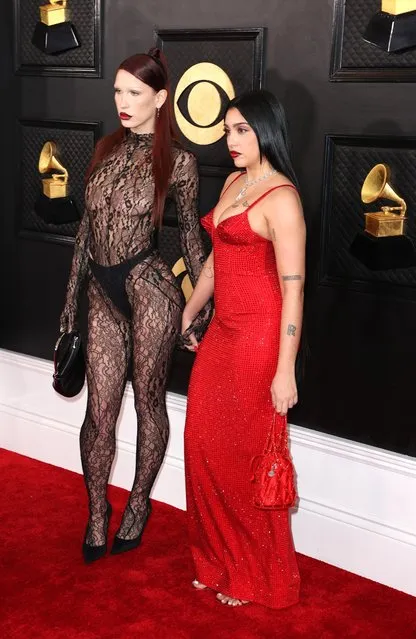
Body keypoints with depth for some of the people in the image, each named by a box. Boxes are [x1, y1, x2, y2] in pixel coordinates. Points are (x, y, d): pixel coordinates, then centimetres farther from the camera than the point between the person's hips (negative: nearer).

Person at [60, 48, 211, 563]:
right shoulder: (106, 149, 10)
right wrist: (71, 298, 14)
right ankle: (97, 512, 24)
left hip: (148, 288, -4)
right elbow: (87, 226, 13)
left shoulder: (177, 163, -3)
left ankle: (138, 503, 29)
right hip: (103, 293, 4)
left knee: (148, 401, 9)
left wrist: (201, 306, 4)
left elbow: (190, 235, 2)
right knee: (99, 410, 7)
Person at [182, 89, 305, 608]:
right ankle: (219, 559, 31)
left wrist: (285, 370, -20)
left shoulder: (281, 198, -16)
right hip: (222, 332, 8)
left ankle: (257, 576, 23)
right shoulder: (234, 181, 11)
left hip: (259, 338, -8)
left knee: (246, 454, 3)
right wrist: (189, 312, 27)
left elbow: (293, 289, -19)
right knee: (204, 444, 12)